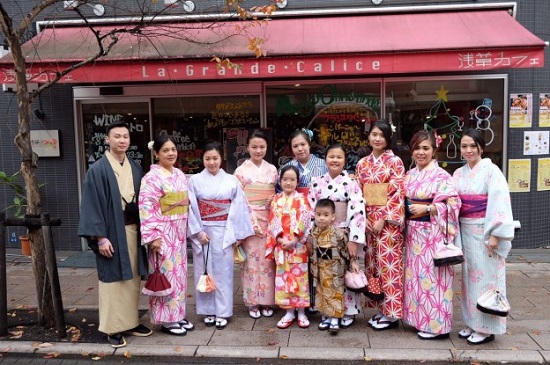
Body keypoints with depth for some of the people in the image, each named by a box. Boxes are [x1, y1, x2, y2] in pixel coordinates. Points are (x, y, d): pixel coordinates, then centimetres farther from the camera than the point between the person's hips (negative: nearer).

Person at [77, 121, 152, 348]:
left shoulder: (135, 168, 9)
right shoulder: (98, 170, -7)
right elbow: (92, 204, -10)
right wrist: (100, 236, -16)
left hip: (133, 229, 6)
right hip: (112, 232, -5)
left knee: (133, 279, 12)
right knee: (113, 279, 3)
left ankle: (131, 322, 25)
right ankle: (113, 328, 14)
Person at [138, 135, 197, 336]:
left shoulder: (180, 175, 10)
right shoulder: (152, 178, -12)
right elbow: (146, 208, -17)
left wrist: (186, 229, 13)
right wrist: (153, 236, -20)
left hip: (179, 232, 7)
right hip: (163, 233, -7)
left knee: (179, 273, 13)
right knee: (166, 273, -1)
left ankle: (178, 315, 25)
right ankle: (166, 319, 13)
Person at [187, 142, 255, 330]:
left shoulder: (231, 181, 3)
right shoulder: (195, 180, 1)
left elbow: (238, 209, 0)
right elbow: (191, 208, -2)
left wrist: (235, 234, -5)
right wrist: (198, 231, -10)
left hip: (223, 232, 0)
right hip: (202, 232, 0)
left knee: (222, 271, 3)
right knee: (204, 271, 6)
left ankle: (222, 312, 13)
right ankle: (208, 311, 19)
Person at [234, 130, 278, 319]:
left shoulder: (272, 170, 8)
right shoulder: (241, 170, -1)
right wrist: (252, 223, -11)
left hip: (269, 221, 2)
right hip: (248, 221, -2)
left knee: (267, 260, 6)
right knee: (251, 260, 1)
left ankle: (267, 301, 18)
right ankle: (253, 302, 14)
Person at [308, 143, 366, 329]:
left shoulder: (351, 183, -6)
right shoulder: (317, 183, 3)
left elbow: (358, 211, -13)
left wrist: (354, 239, -18)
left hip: (344, 236, -3)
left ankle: (348, 312, 21)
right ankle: (327, 312, 20)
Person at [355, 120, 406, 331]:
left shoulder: (395, 162, -5)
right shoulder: (362, 163, 10)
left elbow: (398, 194, -10)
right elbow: (358, 193, 10)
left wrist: (383, 219, -15)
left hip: (389, 220, -5)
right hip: (369, 220, 6)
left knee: (388, 264, -2)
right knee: (373, 264, 10)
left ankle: (391, 314, 9)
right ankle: (380, 309, 22)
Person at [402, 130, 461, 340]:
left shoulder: (441, 176, -10)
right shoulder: (410, 175, 11)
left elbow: (452, 203, -15)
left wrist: (426, 208, -20)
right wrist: (407, 210, 3)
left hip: (432, 234, -7)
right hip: (414, 232, 7)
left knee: (432, 276, -3)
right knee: (416, 275, 12)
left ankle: (437, 325, 9)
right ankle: (419, 319, 25)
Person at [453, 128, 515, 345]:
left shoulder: (491, 171, -10)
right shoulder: (459, 174, 8)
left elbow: (499, 204, -15)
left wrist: (495, 235, -19)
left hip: (485, 232, -6)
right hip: (465, 232, 6)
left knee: (486, 278, 1)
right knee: (470, 277, 13)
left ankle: (487, 328, 14)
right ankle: (473, 323, 25)